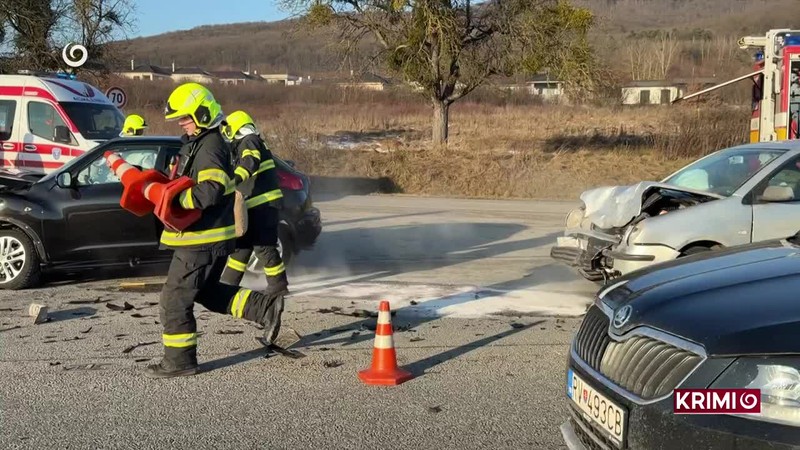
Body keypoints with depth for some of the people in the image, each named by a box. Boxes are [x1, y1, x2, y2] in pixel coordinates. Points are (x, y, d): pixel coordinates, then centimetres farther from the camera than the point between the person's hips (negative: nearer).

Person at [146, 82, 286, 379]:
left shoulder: (209, 147, -18)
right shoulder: (198, 143, 15)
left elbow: (210, 190, -31)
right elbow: (188, 183, 20)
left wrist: (174, 199, -28)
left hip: (203, 240, -11)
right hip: (206, 236, 11)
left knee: (174, 300, -1)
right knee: (208, 292, 23)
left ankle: (179, 360, 9)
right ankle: (265, 307, 19)